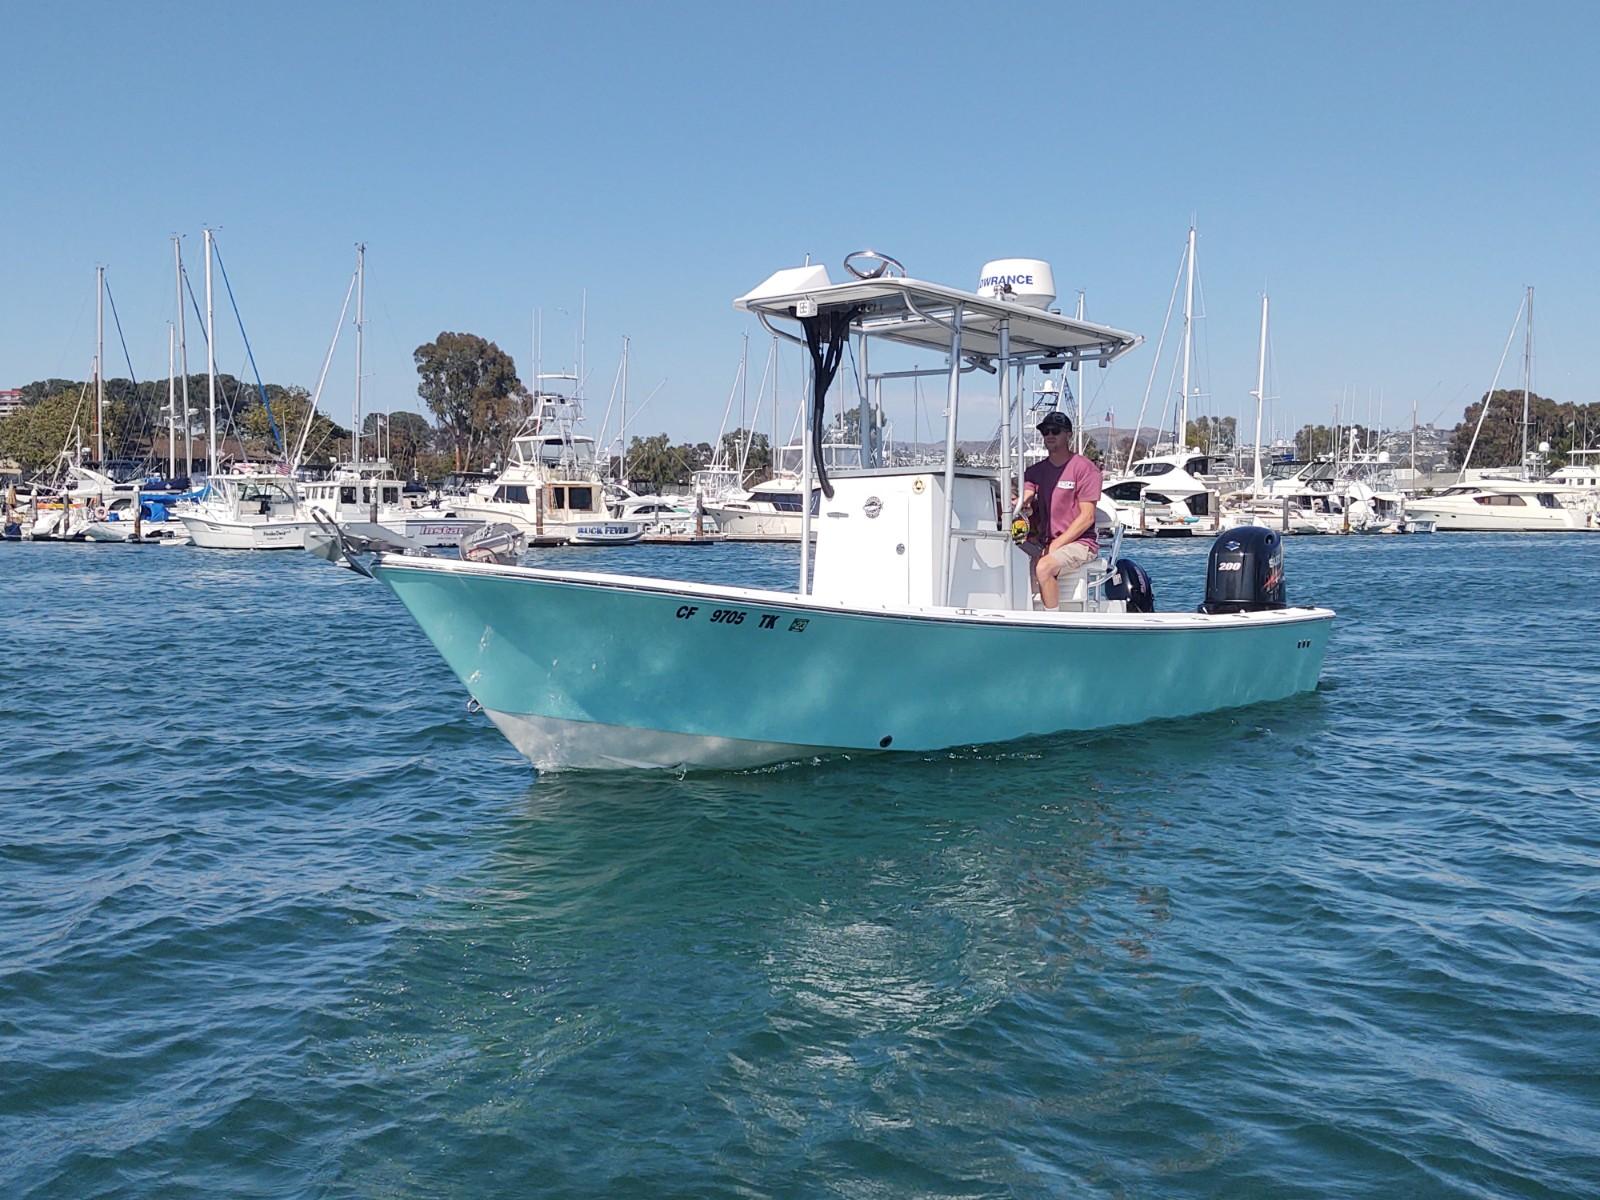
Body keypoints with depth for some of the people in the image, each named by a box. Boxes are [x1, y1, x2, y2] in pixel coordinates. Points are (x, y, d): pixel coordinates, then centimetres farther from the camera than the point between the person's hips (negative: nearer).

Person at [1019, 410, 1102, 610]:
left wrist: (1056, 545, -15)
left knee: (1043, 567, -32)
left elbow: (1087, 517, -10)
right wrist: (1023, 507, -26)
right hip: (1043, 542, 6)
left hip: (1080, 543, -6)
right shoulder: (1036, 471, 13)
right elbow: (1024, 503, 0)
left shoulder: (1085, 468, -5)